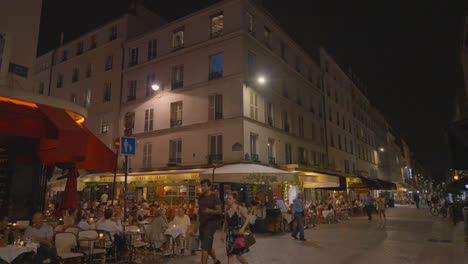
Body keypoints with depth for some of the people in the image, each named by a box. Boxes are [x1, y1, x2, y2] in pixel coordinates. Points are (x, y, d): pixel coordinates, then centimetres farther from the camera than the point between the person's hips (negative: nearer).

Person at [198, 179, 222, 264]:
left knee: (205, 247, -10)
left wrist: (210, 210, -29)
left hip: (210, 224, -7)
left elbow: (219, 211, -11)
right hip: (202, 224, 7)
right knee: (208, 246, 18)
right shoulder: (201, 197, 10)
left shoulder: (214, 197, -9)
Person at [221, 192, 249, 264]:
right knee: (230, 254, 0)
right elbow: (225, 223, 14)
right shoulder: (227, 210, 6)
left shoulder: (239, 208, -7)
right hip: (229, 233, 4)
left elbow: (247, 218, -4)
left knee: (238, 254, 4)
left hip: (238, 233, -4)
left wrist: (242, 229, -17)